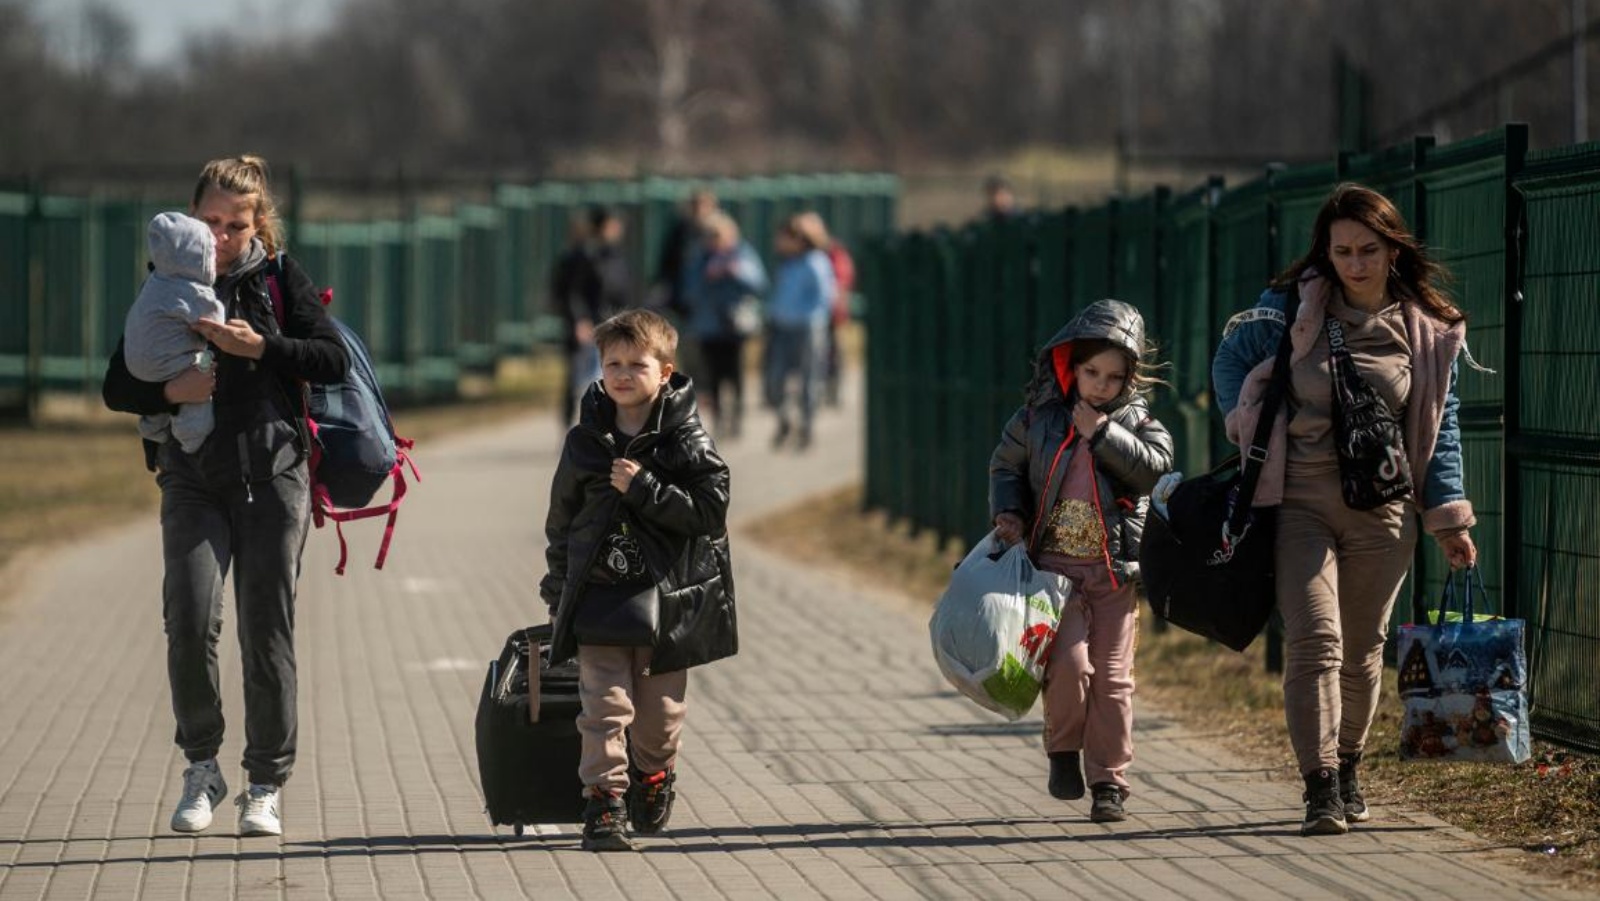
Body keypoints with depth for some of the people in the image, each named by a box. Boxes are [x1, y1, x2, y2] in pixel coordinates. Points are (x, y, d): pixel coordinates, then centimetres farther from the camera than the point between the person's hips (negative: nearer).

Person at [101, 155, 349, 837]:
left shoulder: (280, 278, 5)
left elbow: (334, 360, -4)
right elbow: (117, 385, 6)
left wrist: (258, 346, -15)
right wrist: (169, 392, -13)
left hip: (272, 479, -1)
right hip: (193, 482, 1)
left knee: (267, 632, -1)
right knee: (190, 620, -15)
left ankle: (266, 787, 9)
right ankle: (201, 768, 3)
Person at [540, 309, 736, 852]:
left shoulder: (685, 440, -3)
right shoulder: (585, 441, 4)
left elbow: (710, 510, -12)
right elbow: (561, 521, 14)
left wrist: (644, 489, -19)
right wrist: (558, 590, 14)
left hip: (667, 597, -1)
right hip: (599, 594, 1)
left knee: (660, 712, 10)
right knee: (605, 705, -11)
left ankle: (653, 784, 35)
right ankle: (604, 806, -10)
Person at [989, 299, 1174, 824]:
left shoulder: (1136, 420, 2)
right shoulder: (1040, 415, 3)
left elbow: (1155, 467, -14)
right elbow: (1006, 465, 13)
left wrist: (1103, 433, -17)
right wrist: (1008, 512, -2)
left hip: (1115, 571, 1)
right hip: (1055, 563, -1)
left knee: (1112, 677, 2)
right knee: (1069, 662, -16)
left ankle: (1109, 781, 10)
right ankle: (1064, 750, 9)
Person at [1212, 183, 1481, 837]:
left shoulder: (1429, 331, 2)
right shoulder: (1289, 308, -3)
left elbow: (1441, 428, 9)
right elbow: (1230, 363, 11)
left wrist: (1448, 518, 5)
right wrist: (1253, 434, 0)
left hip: (1380, 512, 2)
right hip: (1298, 503, -2)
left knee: (1362, 648, 11)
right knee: (1315, 641, -14)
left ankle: (1347, 769, 29)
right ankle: (1320, 789, -18)